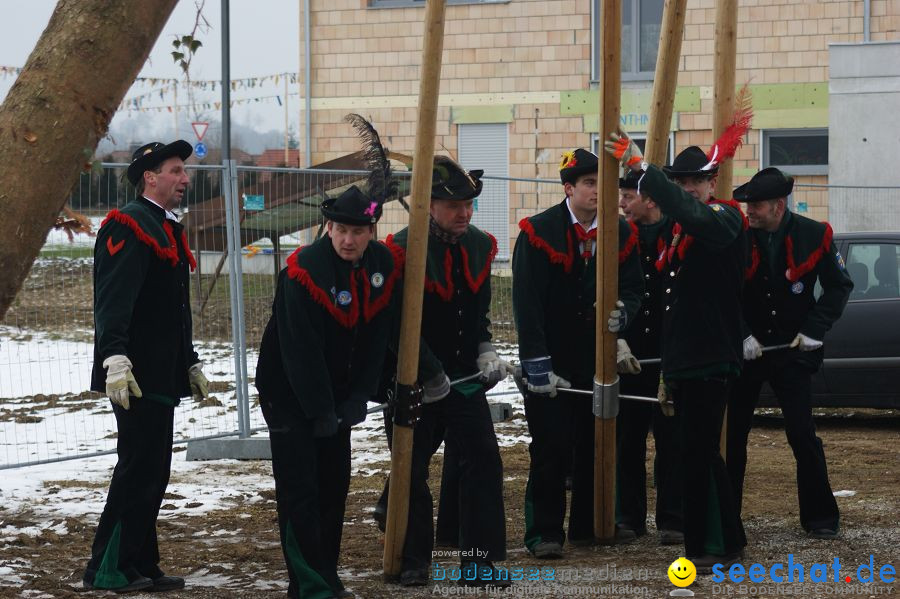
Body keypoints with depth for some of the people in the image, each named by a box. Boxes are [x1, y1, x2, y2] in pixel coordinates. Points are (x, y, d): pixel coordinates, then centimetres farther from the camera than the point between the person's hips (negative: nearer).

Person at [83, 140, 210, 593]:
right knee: (138, 469, -9)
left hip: (161, 377, 10)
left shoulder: (166, 229, 20)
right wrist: (114, 357, -32)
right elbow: (112, 300, -22)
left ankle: (140, 568, 18)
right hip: (135, 377, -10)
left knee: (151, 473, 12)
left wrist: (190, 364, 28)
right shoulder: (129, 226, -11)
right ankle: (107, 569, -3)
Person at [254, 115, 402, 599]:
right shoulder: (304, 272, -24)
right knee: (299, 488, -8)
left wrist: (357, 399, -6)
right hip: (289, 392, -6)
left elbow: (376, 339, 1)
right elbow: (302, 352, -23)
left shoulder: (385, 266, -4)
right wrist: (321, 412, -20)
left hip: (337, 393, 6)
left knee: (335, 486, 11)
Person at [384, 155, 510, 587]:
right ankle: (413, 561, 18)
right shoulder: (403, 250, -16)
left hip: (464, 377, 5)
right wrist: (431, 376, -17)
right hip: (415, 383, -5)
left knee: (484, 461, -1)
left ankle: (480, 559, 7)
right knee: (412, 471, 3)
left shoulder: (479, 246, 4)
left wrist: (485, 352, 0)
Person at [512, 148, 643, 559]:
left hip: (597, 359, 4)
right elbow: (526, 304, -12)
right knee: (551, 447, -6)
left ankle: (587, 526, 20)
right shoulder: (538, 232, -8)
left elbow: (633, 288, 9)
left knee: (595, 444, 7)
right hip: (549, 362, -4)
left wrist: (622, 312, -16)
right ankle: (544, 533, 3)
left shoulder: (621, 234, 4)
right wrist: (536, 364, -18)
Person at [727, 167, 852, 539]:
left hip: (792, 351, -1)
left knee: (802, 433, -3)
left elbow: (839, 287, 3)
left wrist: (814, 330, -6)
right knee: (732, 433, 3)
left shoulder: (814, 236, -7)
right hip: (745, 350, 1)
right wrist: (741, 335, -10)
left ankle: (820, 518, 9)